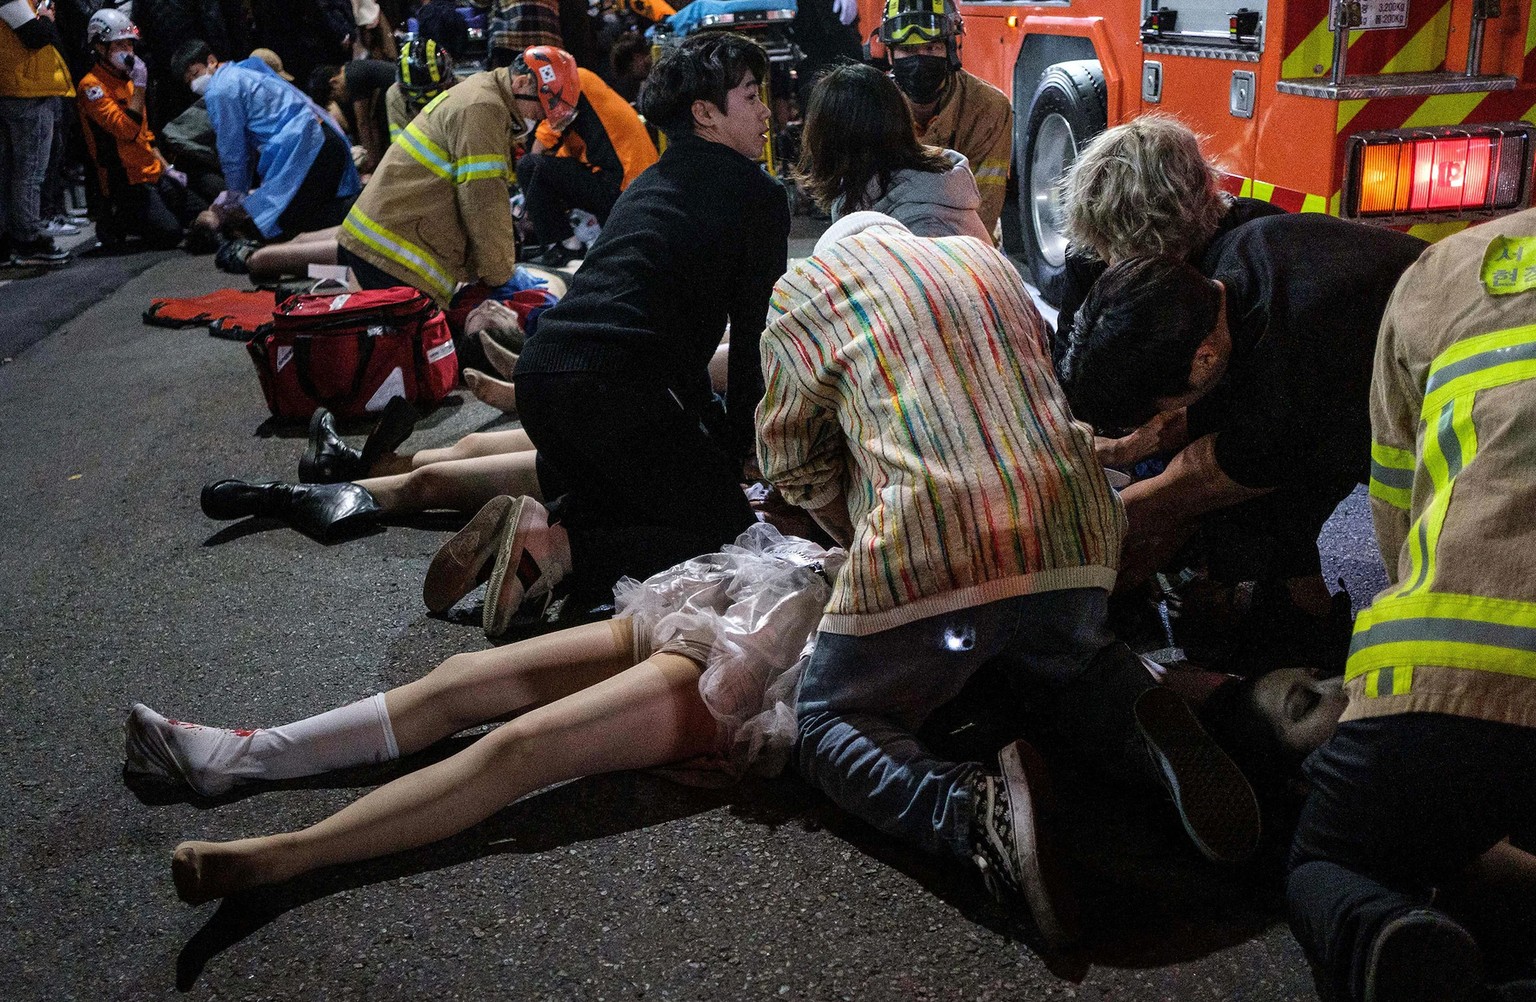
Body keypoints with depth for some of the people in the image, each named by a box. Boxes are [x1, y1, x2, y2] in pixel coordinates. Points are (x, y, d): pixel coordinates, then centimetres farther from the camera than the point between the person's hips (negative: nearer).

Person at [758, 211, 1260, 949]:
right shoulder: (987, 259, 26)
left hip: (927, 555, -5)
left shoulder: (804, 287, 13)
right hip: (1074, 534, 5)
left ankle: (974, 806, -16)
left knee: (828, 726, 14)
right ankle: (1144, 726, -1)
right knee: (1080, 657, 35)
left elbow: (793, 461, 13)